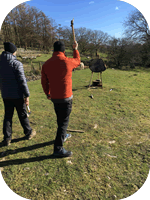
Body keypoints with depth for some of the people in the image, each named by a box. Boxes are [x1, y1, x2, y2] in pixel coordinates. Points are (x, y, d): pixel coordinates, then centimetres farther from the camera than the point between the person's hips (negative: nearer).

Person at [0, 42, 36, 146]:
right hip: (18, 95, -5)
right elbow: (22, 80, -18)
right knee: (23, 115, 11)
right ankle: (28, 133, 29)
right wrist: (27, 95, -13)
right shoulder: (17, 63, -15)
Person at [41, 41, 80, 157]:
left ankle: (63, 136, 47)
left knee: (60, 118, 24)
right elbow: (78, 61, 11)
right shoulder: (68, 61, -13)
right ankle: (58, 149, 9)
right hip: (65, 97, -6)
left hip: (54, 97, 6)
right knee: (63, 122, 3)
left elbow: (44, 82, 7)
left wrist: (48, 94, 23)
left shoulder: (46, 64, 0)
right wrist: (75, 49, 28)